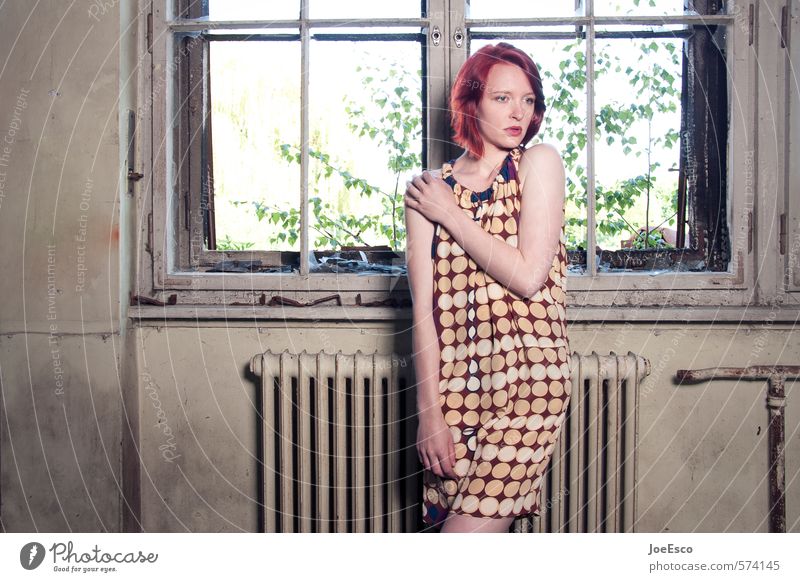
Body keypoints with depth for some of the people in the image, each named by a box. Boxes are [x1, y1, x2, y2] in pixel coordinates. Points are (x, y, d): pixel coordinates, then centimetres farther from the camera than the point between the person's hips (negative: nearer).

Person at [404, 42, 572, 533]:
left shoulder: (540, 162, 2)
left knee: (470, 528, -9)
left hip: (526, 379, -3)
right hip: (455, 382, 3)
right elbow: (423, 309, 1)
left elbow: (527, 276, -11)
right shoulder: (430, 189, 7)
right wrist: (429, 412, -4)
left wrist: (451, 215, -4)